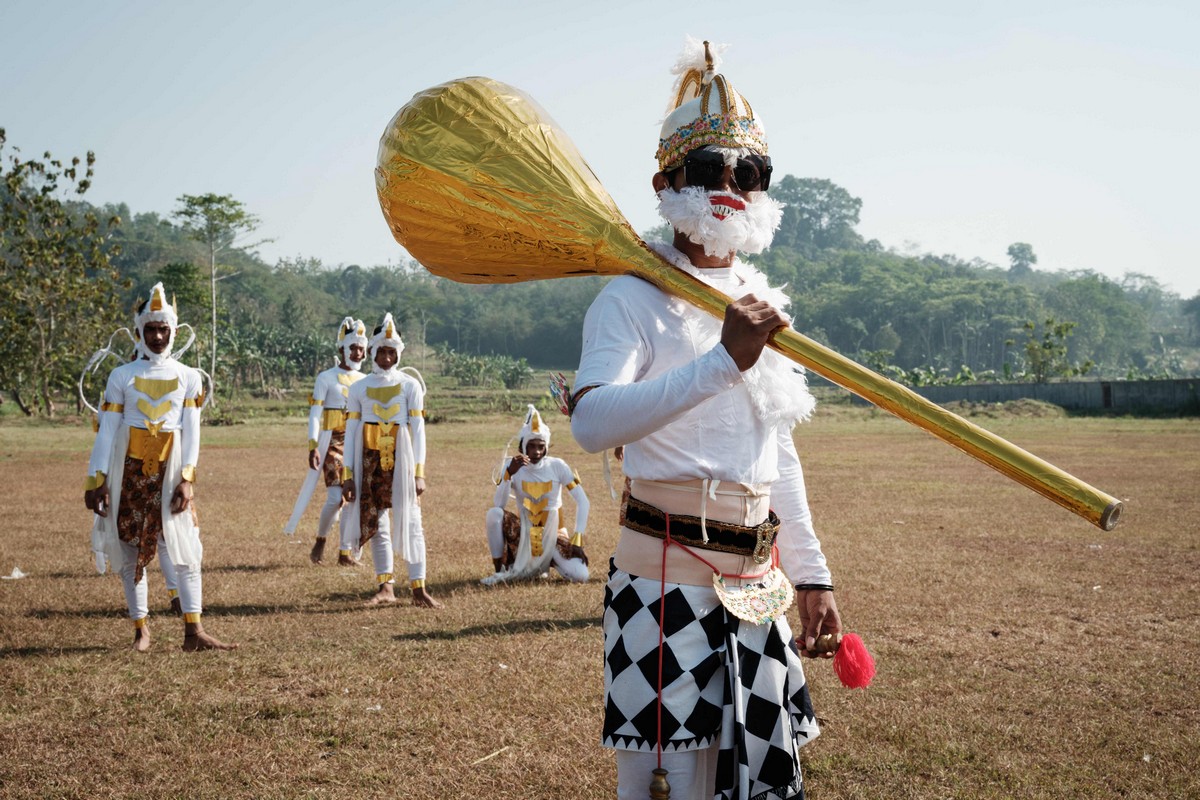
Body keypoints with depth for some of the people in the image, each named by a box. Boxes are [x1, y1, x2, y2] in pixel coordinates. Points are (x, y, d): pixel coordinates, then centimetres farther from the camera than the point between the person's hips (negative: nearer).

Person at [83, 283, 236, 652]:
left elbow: (192, 432, 0)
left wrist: (186, 480, -10)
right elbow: (107, 430, 1)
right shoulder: (122, 376, 2)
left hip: (170, 470, 0)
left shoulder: (188, 378, 4)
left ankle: (194, 630, -3)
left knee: (186, 548, -4)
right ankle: (140, 628, 12)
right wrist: (96, 480, -5)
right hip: (129, 469, 0)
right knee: (130, 548, 3)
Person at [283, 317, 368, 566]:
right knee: (336, 496, -14)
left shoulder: (365, 381, 12)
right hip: (333, 442, -4)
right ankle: (320, 540, 11)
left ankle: (346, 552, 9)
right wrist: (313, 447, -14)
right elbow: (315, 415, -5)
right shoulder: (326, 378, -1)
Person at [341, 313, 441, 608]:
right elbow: (351, 433, 6)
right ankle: (385, 587, 14)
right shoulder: (359, 388, 7)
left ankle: (419, 589, -1)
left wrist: (419, 473, -8)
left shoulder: (410, 386, 2)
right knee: (376, 525, 6)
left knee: (410, 523, -3)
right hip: (370, 465, 2)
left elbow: (418, 430, -2)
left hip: (401, 462, -2)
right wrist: (348, 476, 0)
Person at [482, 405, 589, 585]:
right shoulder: (512, 467, -9)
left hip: (552, 534, 0)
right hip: (523, 532, 0)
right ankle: (501, 570, -11)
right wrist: (509, 474, -33)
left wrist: (577, 541, -17)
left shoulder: (557, 466, -11)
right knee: (493, 514, -29)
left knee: (580, 576, -23)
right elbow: (498, 505, -20)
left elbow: (582, 501, -10)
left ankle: (547, 560, 10)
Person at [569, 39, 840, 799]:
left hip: (758, 581, 7)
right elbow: (590, 423, -28)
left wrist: (811, 575, 15)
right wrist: (723, 361, -32)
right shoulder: (634, 300, -10)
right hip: (669, 575, -7)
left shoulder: (766, 304, 13)